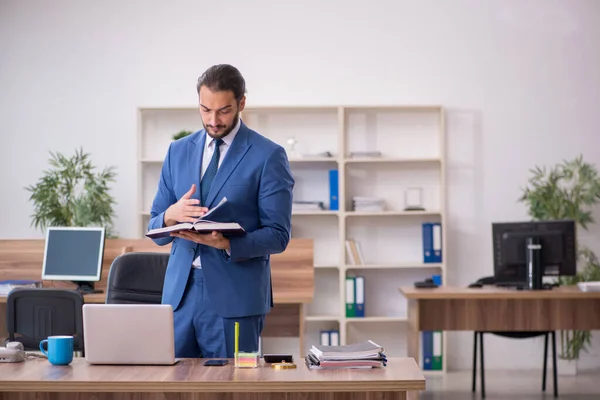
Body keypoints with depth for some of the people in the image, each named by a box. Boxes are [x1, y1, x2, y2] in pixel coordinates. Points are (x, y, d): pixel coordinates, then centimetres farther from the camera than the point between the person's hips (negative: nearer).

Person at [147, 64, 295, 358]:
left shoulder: (268, 156, -3)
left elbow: (278, 235, -6)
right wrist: (171, 216, -12)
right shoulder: (178, 151, 11)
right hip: (180, 291, 4)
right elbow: (155, 231, 12)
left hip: (235, 297, -4)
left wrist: (226, 243, -23)